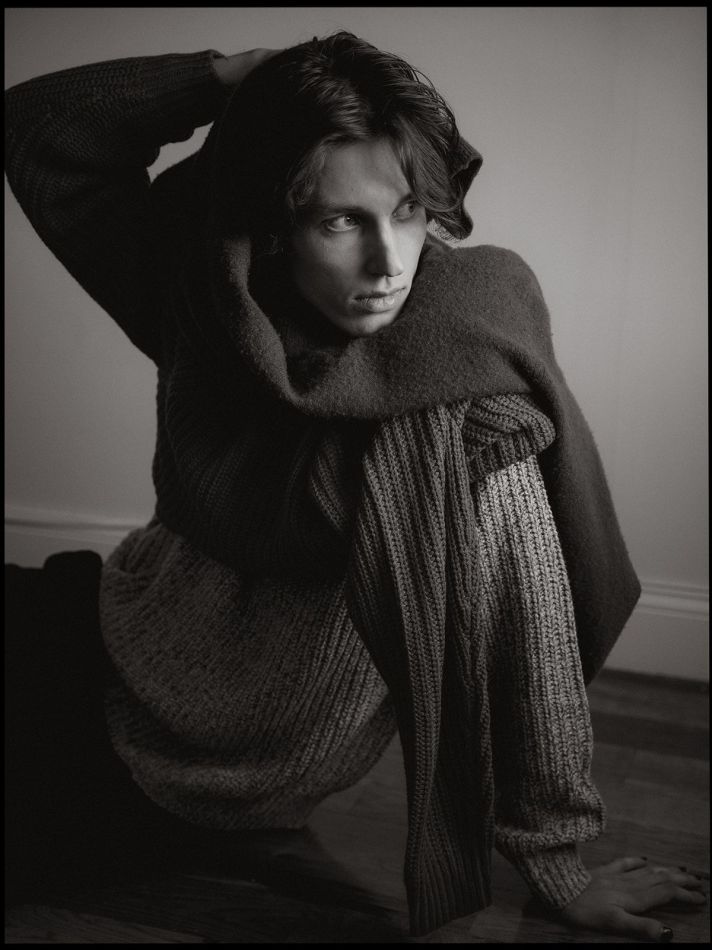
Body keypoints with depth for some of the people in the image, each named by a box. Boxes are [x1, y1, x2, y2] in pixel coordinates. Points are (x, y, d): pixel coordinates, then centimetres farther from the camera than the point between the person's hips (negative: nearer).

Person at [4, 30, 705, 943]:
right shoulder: (206, 290, -17)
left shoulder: (468, 381, -30)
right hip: (144, 652, 3)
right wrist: (236, 74, -23)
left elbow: (530, 630, -25)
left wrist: (559, 869, -17)